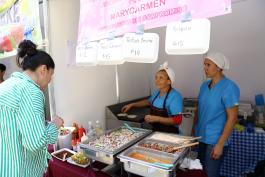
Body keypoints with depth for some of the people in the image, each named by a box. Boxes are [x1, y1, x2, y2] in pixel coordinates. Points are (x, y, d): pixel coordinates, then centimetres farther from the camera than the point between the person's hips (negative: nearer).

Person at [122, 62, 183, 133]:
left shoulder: (175, 96, -17)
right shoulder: (157, 92, 5)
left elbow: (177, 120, -18)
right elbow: (149, 101, 26)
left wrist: (156, 119, -23)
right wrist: (132, 105, 21)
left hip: (169, 134, -6)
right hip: (155, 130, 6)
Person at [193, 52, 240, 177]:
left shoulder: (229, 87, -16)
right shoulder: (204, 85, 4)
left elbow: (232, 118, -17)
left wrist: (220, 144, -18)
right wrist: (194, 130, 10)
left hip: (215, 140, -6)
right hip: (201, 137, 7)